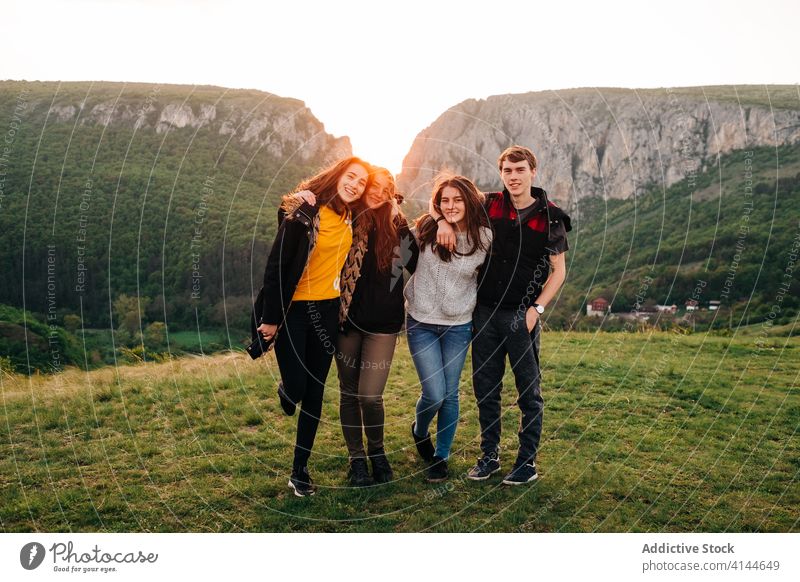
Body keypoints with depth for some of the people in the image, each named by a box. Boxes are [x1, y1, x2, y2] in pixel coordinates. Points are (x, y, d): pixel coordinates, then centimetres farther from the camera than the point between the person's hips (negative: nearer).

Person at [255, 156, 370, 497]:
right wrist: (270, 317, -14)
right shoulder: (303, 213, -13)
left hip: (327, 310, 5)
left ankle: (300, 471, 18)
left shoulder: (351, 218, 4)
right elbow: (276, 264, -13)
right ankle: (285, 389, 33)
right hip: (293, 309, -5)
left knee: (314, 392, 7)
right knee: (295, 388, -8)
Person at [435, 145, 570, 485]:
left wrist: (537, 308, -9)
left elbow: (558, 271, 2)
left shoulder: (549, 217, -2)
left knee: (529, 392, 5)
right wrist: (443, 221, -10)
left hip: (522, 316, -3)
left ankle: (527, 462, 17)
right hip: (485, 312, 3)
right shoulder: (489, 206, 4)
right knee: (485, 389, 10)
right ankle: (489, 456, 24)